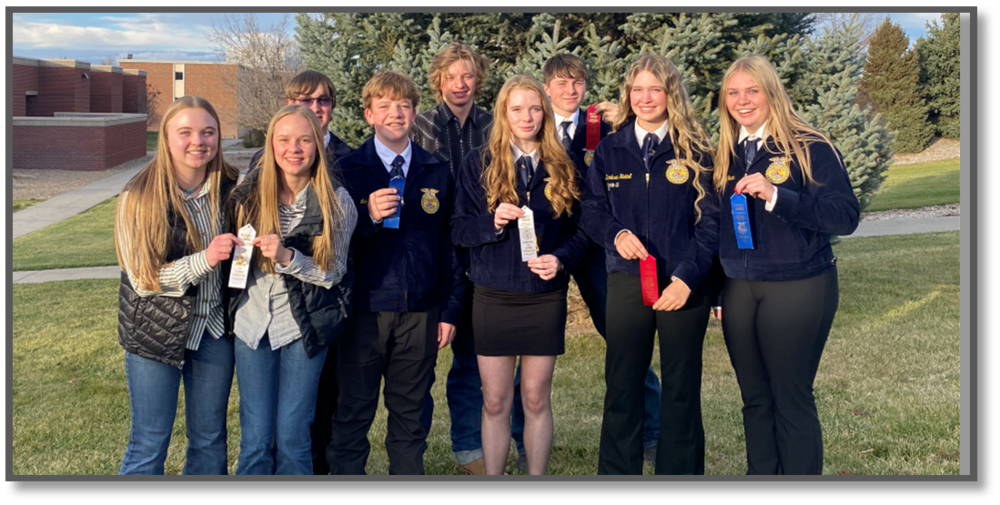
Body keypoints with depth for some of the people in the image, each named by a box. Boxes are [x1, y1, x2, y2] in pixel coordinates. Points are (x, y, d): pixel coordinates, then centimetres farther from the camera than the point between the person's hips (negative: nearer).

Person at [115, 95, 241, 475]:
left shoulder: (230, 188, -2)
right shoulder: (140, 197, -12)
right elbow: (143, 279, -15)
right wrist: (205, 260, -26)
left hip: (215, 330, 3)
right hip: (156, 333, -3)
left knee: (210, 441, 14)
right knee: (149, 446, 6)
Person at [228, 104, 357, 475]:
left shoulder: (336, 201, -7)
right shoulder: (249, 194, -1)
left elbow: (334, 272, -8)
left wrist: (288, 258, -21)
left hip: (304, 326, -2)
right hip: (252, 322, 2)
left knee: (292, 437, 5)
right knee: (255, 438, 6)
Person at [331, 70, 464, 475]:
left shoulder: (437, 173, 8)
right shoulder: (347, 170, 1)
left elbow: (449, 244, 9)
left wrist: (451, 309, 6)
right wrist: (368, 216, -20)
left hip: (420, 313, 2)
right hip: (364, 311, -2)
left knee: (410, 414, 12)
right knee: (353, 414, 6)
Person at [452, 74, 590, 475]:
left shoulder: (562, 168, 5)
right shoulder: (478, 164, 1)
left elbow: (579, 228, 7)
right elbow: (459, 229, -1)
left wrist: (561, 259, -12)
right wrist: (492, 221, -20)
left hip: (545, 297, 1)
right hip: (493, 298, -1)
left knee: (537, 400, 8)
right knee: (496, 403, 6)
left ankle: (537, 474, 19)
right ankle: (493, 475, 17)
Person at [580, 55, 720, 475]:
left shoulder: (695, 150, 1)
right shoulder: (609, 150, 8)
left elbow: (710, 220, -3)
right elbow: (592, 210, 10)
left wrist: (687, 277, -12)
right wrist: (616, 234, -11)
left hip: (683, 285, -1)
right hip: (627, 281, 2)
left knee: (681, 389, 7)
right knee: (621, 385, 6)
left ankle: (680, 469, 19)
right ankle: (617, 471, 17)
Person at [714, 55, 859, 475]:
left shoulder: (811, 148, -7)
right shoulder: (726, 154, 10)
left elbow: (846, 216, -15)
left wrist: (776, 195, -25)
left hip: (797, 289, -5)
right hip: (738, 289, 5)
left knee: (792, 400, 0)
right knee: (755, 399, 12)